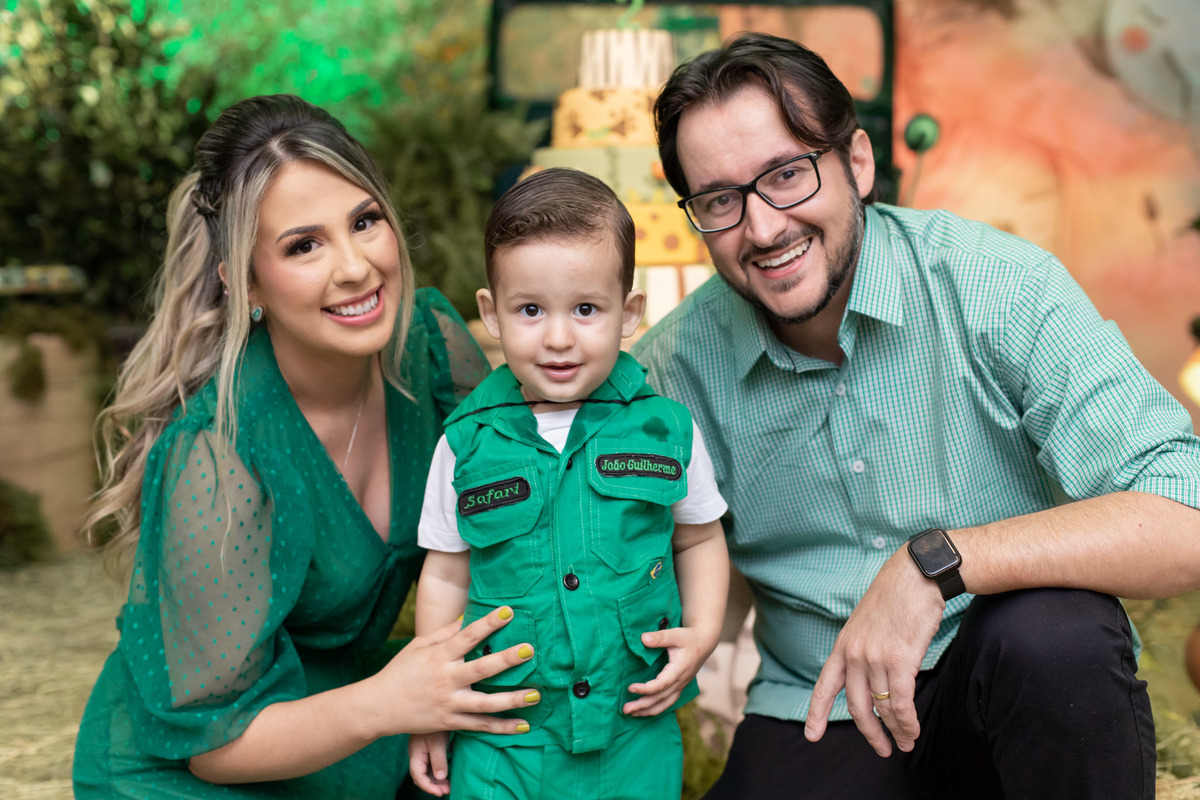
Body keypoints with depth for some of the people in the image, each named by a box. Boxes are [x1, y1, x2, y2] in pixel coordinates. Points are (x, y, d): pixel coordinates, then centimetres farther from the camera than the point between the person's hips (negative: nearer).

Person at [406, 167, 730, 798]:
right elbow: (446, 576, 4)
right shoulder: (467, 442, -6)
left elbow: (700, 538, 10)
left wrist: (702, 631, -6)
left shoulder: (666, 427, -6)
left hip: (637, 732, 1)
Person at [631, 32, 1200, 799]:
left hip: (1027, 702, -2)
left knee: (1050, 633, -33)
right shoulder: (679, 364, -3)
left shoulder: (1000, 286, -13)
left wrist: (934, 561, -31)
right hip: (819, 725, 2)